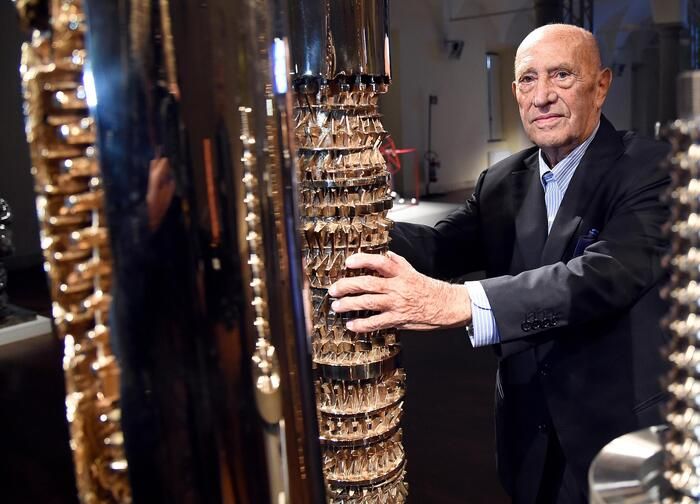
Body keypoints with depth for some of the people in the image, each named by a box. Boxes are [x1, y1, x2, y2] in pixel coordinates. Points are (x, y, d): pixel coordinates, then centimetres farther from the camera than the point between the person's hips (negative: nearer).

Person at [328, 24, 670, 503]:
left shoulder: (650, 168, -15)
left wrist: (460, 302, -44)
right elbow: (441, 246, -10)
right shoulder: (502, 182, 3)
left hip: (624, 433, -4)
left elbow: (609, 272, -31)